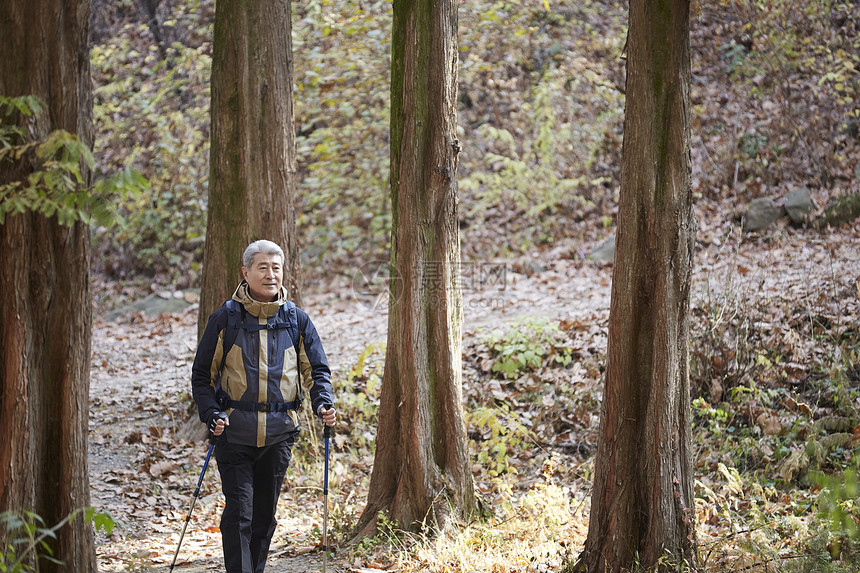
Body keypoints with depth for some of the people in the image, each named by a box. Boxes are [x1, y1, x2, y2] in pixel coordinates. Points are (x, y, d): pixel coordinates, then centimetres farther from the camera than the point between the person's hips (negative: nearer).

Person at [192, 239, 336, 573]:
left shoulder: (297, 321, 5)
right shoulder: (225, 320, -1)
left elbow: (317, 370, 10)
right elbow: (202, 375, 3)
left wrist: (323, 403, -10)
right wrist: (212, 414, -13)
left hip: (278, 433, 3)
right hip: (234, 432, -3)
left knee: (265, 514, 12)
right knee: (239, 512, -10)